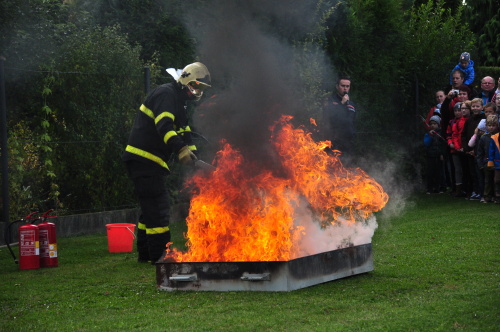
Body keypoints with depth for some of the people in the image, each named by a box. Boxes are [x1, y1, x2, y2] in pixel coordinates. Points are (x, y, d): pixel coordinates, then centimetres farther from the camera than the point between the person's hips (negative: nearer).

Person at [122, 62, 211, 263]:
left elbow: (184, 133, 24)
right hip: (143, 158, -11)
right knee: (157, 208, -12)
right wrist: (181, 149, -39)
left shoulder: (179, 103, 21)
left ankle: (145, 254, 24)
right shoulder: (166, 94, -13)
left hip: (150, 162, 11)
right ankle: (160, 256, -12)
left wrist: (194, 156, 13)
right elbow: (163, 125, -29)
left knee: (151, 209, 16)